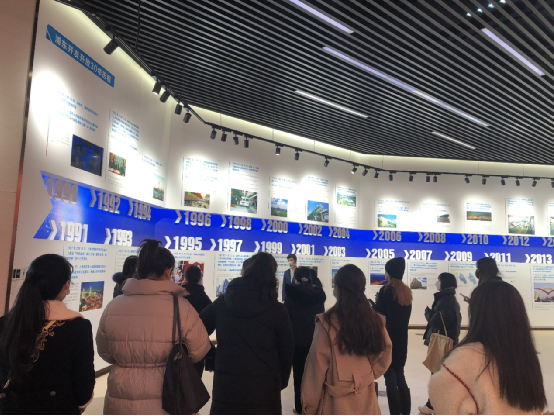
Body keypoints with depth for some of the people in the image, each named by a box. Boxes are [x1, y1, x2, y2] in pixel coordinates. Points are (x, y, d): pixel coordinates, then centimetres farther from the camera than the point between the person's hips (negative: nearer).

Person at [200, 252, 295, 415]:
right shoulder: (277, 310, -9)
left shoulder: (222, 302, -2)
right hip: (264, 390, -1)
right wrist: (281, 382, 15)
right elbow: (286, 352, -1)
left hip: (225, 386, 2)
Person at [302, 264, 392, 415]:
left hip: (337, 402, -3)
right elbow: (384, 357, 6)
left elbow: (316, 368, -12)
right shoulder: (375, 321, -7)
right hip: (366, 398, 4)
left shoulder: (328, 323, -18)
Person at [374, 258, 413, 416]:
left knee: (390, 380, 1)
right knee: (400, 377, 17)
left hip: (388, 340, -7)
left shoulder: (386, 290, -15)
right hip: (402, 339, 7)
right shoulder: (407, 291, 7)